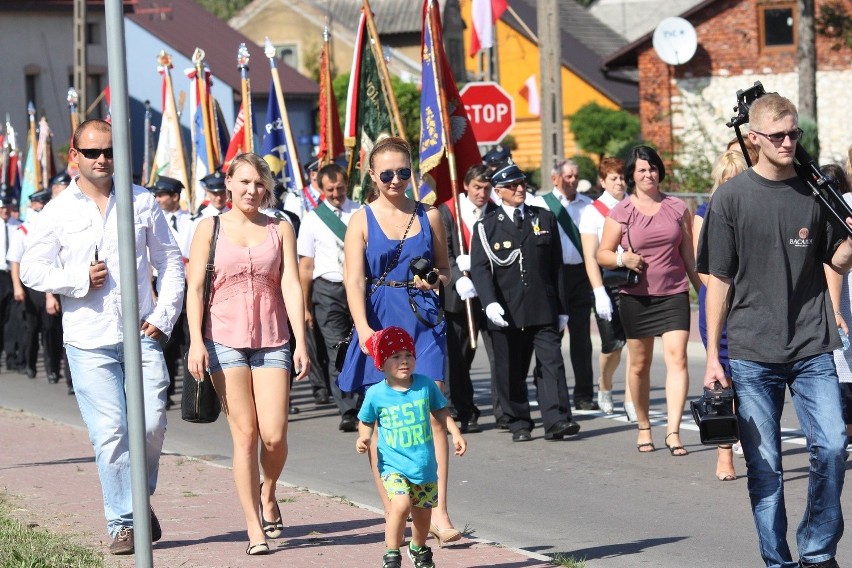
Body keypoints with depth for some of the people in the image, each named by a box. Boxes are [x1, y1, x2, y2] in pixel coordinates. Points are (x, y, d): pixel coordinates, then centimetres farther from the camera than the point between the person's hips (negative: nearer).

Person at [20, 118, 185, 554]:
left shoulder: (142, 203, 9)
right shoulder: (58, 212, 5)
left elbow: (170, 262, 13)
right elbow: (31, 269, 4)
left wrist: (164, 316, 2)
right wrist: (80, 278, -11)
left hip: (141, 334, 1)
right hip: (88, 341, -1)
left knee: (151, 423, -8)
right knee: (110, 432, -5)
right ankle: (122, 523, 3)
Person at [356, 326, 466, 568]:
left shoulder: (426, 385, -3)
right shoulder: (376, 394, -8)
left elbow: (440, 413, 10)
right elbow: (366, 422, 6)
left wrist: (456, 434, 0)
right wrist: (363, 438, -14)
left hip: (424, 464, 3)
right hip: (393, 464, -3)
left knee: (423, 512, 13)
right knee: (401, 503, -25)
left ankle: (419, 548, 44)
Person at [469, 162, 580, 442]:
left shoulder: (545, 219, 13)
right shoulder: (486, 226, 6)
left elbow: (557, 266, 13)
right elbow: (480, 269, -3)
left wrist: (561, 308, 10)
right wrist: (490, 303, -20)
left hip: (543, 310, 1)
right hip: (506, 313, -1)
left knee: (552, 362, -10)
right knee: (511, 372, 3)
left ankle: (557, 420, -14)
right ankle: (519, 424, 12)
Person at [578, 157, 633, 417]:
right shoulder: (593, 212, 1)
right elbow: (590, 257, -4)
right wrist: (599, 293, -13)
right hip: (608, 285, -2)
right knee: (613, 344, 0)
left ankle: (631, 402, -3)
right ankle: (604, 387, 30)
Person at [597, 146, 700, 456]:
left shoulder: (677, 208, 6)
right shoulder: (621, 212, 1)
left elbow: (688, 254, 12)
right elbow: (602, 254, 2)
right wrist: (622, 259, -18)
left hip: (674, 294, 0)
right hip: (636, 297, 0)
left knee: (677, 358, -14)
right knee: (639, 365, 7)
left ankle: (673, 430, -20)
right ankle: (644, 427, 22)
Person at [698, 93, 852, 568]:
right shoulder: (732, 198, 1)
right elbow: (719, 280, 3)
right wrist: (712, 356, 1)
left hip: (813, 349, 1)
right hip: (752, 354, -1)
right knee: (764, 466, 2)